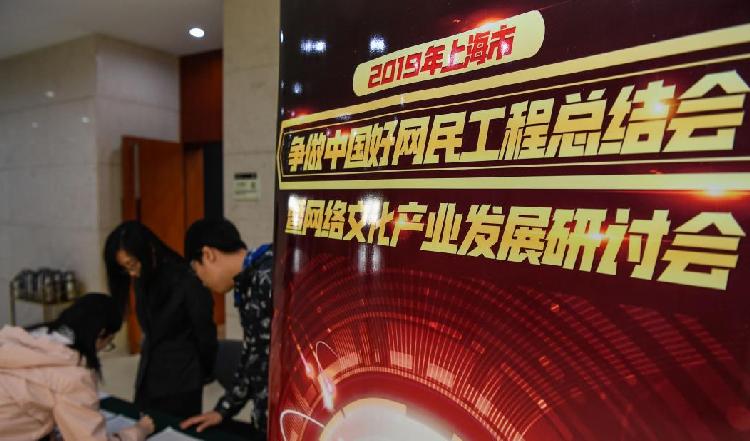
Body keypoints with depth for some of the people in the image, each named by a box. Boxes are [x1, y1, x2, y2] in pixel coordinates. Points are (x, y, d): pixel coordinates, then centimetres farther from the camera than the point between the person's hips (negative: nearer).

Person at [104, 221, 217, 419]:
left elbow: (205, 333, -9)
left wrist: (204, 374, 4)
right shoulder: (142, 280, 2)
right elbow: (151, 332, 11)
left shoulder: (187, 281, -20)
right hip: (148, 376, 7)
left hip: (181, 381, -6)